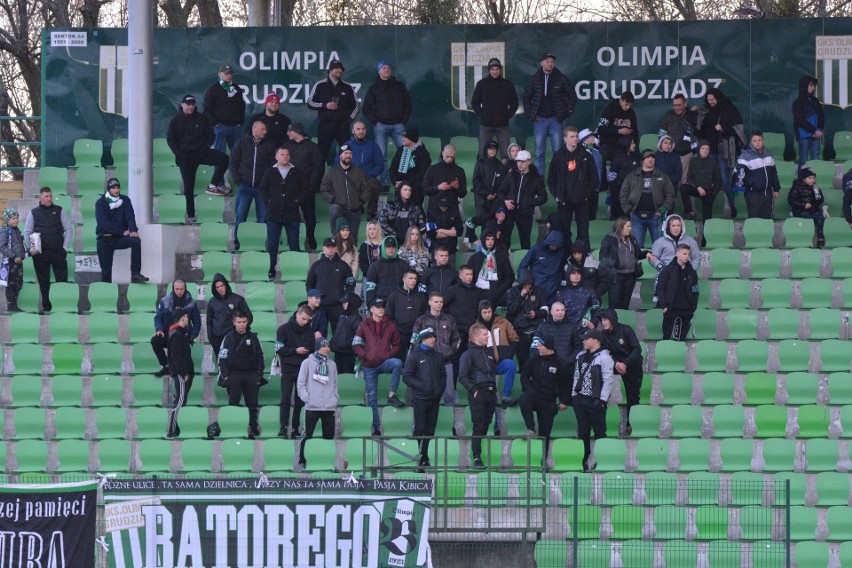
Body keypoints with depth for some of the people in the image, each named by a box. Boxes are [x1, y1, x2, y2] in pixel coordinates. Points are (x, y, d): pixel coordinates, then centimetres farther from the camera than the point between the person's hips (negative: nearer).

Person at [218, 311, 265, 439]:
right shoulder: (229, 338, 1)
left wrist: (259, 375, 3)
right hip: (234, 375, -2)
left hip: (251, 375, 2)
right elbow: (222, 357, 0)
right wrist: (225, 375, -8)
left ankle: (253, 429, 8)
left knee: (252, 405, 3)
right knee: (233, 404, -2)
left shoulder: (253, 337, 8)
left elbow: (260, 357, 11)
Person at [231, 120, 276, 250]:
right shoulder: (242, 143, 3)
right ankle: (237, 242, 4)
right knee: (240, 216, -3)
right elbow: (233, 163, 7)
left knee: (263, 216, 0)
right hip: (245, 186, 0)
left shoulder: (269, 144, 3)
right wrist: (238, 180, -1)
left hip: (262, 186, 1)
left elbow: (273, 165, 5)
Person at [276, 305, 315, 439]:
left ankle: (295, 429, 6)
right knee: (286, 399, -10)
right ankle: (283, 428, -14)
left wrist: (318, 341, -6)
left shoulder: (309, 331, 10)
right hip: (288, 369, -3)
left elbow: (313, 350, 13)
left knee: (300, 401, 2)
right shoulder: (284, 329, 1)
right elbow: (279, 349, -3)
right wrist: (295, 350, -13)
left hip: (303, 369, 3)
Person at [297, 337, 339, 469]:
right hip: (312, 407, -4)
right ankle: (302, 461, 6)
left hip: (329, 407, 4)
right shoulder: (308, 363, 1)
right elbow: (300, 384, 1)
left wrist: (335, 398, 4)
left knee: (329, 435, 4)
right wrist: (307, 398, -9)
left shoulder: (332, 364, 13)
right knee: (308, 435, -1)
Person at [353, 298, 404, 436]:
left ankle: (391, 395, -27)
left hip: (385, 362, 0)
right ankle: (376, 428, 7)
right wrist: (365, 356, -8)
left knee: (398, 363, -34)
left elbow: (396, 344, 12)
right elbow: (356, 345, 5)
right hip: (370, 366, 0)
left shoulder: (390, 325, 8)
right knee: (372, 397, 0)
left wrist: (389, 355, -6)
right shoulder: (365, 325, 6)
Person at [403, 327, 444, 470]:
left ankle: (423, 457, 12)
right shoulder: (414, 356, -1)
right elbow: (406, 376, -5)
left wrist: (440, 389, 6)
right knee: (420, 429, -8)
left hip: (434, 399, 5)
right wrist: (421, 386, -13)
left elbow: (442, 375, 22)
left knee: (430, 430, 6)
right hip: (420, 399, -5)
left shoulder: (437, 356, 15)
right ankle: (422, 457, -4)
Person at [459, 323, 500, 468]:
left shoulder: (489, 352, 17)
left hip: (491, 393, 7)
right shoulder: (469, 354, -4)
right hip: (478, 394, -7)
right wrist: (473, 390, -15)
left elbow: (494, 370, 29)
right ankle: (477, 458, -10)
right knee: (478, 426, -9)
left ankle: (478, 455, 11)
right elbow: (462, 376, -10)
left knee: (485, 426, 7)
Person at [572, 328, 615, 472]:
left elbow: (608, 381, -13)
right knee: (583, 433, 9)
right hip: (580, 399, 7)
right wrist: (574, 395, 12)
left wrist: (602, 400, -16)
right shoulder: (581, 357, 13)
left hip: (595, 401, -7)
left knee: (599, 432, -3)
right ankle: (584, 461, 15)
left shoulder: (604, 358, -10)